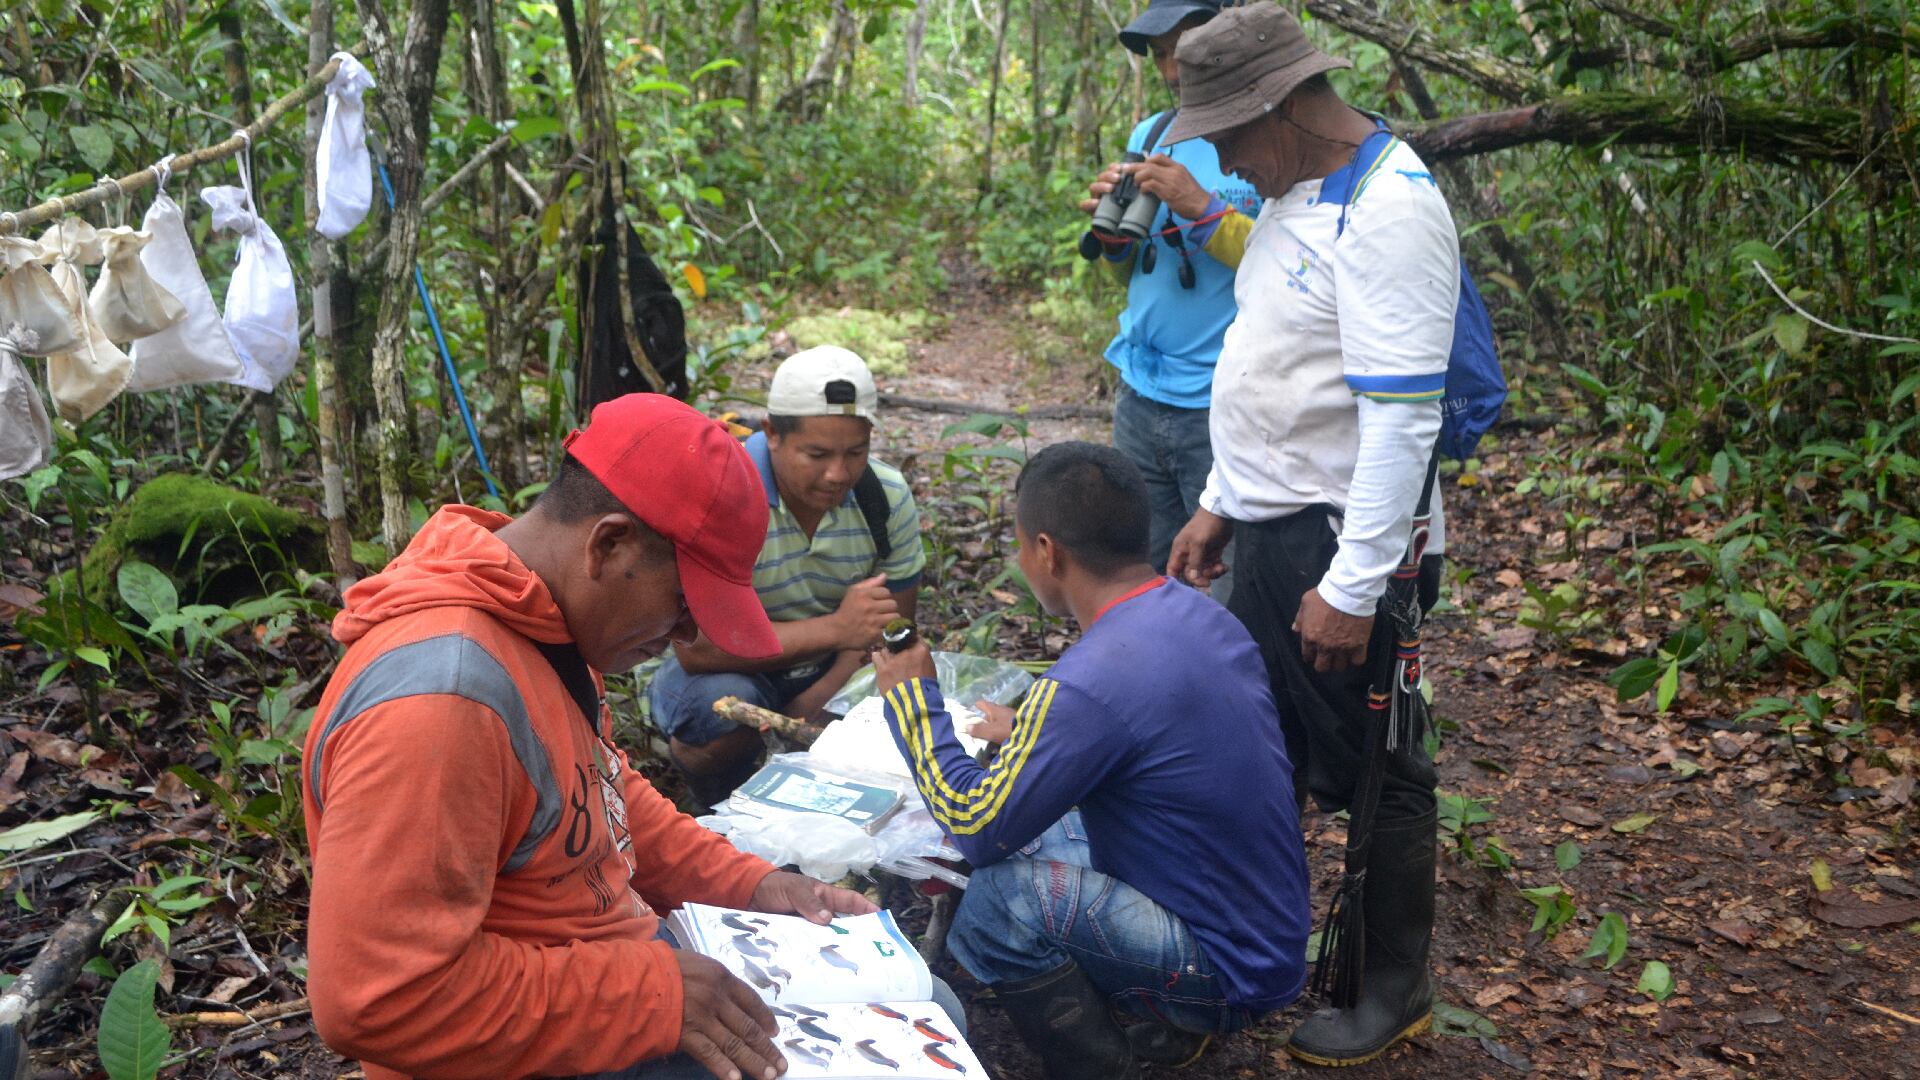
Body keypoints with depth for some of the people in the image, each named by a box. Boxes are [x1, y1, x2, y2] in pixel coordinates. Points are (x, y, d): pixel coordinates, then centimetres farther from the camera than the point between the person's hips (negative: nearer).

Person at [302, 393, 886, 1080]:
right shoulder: (441, 694, -30)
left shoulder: (539, 618, 1)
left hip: (619, 958, 9)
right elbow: (381, 999, -32)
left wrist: (745, 884, 5)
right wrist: (650, 997, -26)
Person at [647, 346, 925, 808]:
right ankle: (723, 807, -2)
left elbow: (889, 628, -5)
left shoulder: (888, 497, -11)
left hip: (830, 674, 4)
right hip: (729, 670, -4)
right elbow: (697, 647, -32)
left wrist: (814, 705, -22)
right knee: (724, 703, -36)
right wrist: (834, 628, -39)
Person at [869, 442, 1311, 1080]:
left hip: (1229, 973, -9)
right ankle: (1170, 1022, 14)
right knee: (1024, 833, 14)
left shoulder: (1089, 683, -29)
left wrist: (911, 697, -6)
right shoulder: (1201, 615, -1)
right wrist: (1029, 733, 19)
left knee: (997, 894, -23)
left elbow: (975, 828, -18)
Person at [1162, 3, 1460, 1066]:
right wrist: (1219, 505, 18)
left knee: (1367, 769, 5)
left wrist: (1353, 586, -24)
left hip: (1342, 540, -9)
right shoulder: (1296, 195, 10)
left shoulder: (1387, 208, -19)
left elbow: (1403, 414, -24)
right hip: (1271, 526, 9)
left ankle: (1397, 990, 24)